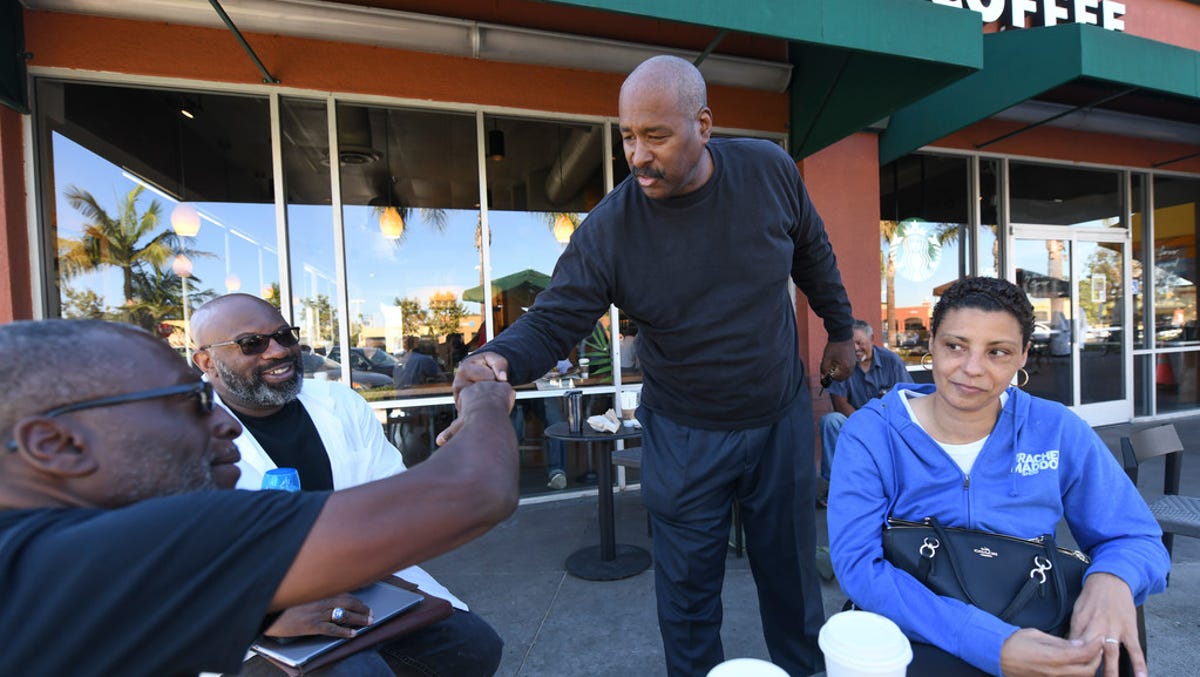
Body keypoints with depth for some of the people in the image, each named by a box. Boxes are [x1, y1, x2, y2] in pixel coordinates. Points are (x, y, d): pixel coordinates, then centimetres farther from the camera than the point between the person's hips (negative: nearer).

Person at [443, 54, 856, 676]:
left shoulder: (769, 170, -10)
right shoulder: (608, 228, -19)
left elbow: (813, 254, 8)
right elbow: (553, 321, -17)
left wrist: (839, 329, 16)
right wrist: (500, 358, -38)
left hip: (782, 421, 3)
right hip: (685, 438, -2)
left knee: (791, 572, 22)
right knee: (687, 590, 14)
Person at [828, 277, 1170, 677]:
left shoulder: (1057, 431, -1)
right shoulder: (869, 435, -11)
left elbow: (1137, 539, 6)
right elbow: (857, 564, -17)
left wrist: (1111, 578, -18)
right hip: (917, 643, -2)